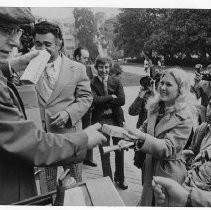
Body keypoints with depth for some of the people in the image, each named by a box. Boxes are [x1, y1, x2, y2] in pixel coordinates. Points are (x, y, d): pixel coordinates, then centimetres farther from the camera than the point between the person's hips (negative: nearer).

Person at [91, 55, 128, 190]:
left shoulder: (116, 82, 1)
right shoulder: (92, 83, -5)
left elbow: (122, 100, -10)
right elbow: (95, 100, -19)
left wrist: (104, 101, -13)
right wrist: (112, 97, -13)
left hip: (117, 119, 2)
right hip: (101, 121, -2)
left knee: (120, 151, 13)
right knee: (104, 153, 9)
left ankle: (120, 179, 35)